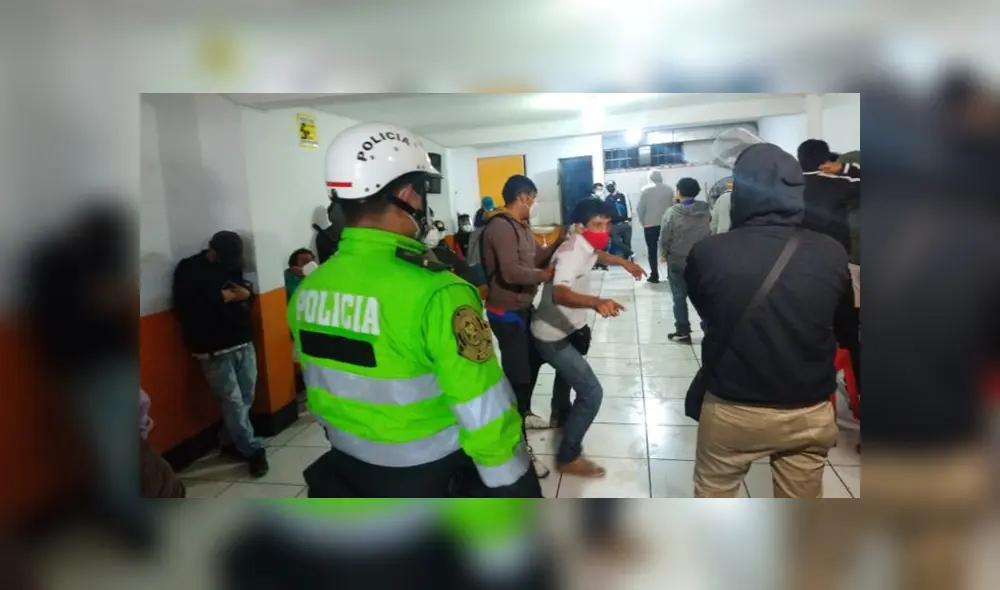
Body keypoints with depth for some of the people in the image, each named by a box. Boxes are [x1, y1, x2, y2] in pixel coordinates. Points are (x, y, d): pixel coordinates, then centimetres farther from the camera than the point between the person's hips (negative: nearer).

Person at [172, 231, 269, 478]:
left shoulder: (233, 266, 11)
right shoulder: (189, 270, -6)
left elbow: (247, 293, 20)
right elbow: (186, 308, -17)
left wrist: (247, 293, -3)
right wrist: (220, 298, -17)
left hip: (244, 344, 5)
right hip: (215, 351, -5)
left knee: (245, 399, 7)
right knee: (233, 402, -5)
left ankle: (229, 442, 26)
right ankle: (253, 450, 3)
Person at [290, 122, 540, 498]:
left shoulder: (306, 290, -6)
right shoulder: (435, 293, -28)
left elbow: (321, 399, 7)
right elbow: (487, 420, -25)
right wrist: (517, 488, -10)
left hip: (348, 475, 6)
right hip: (435, 479, -5)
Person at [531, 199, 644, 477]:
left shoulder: (585, 245, -3)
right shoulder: (572, 253, -31)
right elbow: (559, 294, -51)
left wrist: (623, 262, 23)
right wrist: (596, 302, -66)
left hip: (567, 327, 10)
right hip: (551, 334, -10)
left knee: (568, 369, 35)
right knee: (591, 393, -12)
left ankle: (560, 416, 63)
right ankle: (568, 457, 3)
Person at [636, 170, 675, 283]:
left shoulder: (646, 190, -5)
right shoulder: (669, 189, 1)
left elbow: (640, 208, -6)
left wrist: (643, 222, 6)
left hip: (650, 224, -2)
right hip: (666, 224, 2)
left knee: (652, 251, 4)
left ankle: (654, 276, 1)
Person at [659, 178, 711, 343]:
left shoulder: (672, 212, -15)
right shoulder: (705, 210, -5)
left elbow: (664, 238, -11)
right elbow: (711, 234, 0)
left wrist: (665, 254, 6)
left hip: (677, 261, -3)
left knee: (679, 297, 8)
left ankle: (683, 332, 12)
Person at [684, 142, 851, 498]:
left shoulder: (709, 253, -20)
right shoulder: (832, 254, -12)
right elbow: (839, 322, 8)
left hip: (733, 409, -2)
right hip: (810, 411, 3)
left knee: (712, 494, 20)